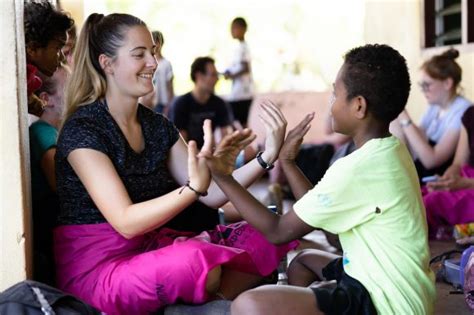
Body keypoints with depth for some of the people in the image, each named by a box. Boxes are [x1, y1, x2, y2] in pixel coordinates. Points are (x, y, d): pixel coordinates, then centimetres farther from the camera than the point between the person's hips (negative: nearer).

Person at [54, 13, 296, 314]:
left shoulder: (158, 126, 8)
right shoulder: (82, 130, -13)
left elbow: (211, 194, 4)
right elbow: (126, 222, -21)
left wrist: (266, 157, -8)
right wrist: (194, 187, -34)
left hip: (151, 249, 7)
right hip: (97, 267, -7)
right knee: (198, 261, -35)